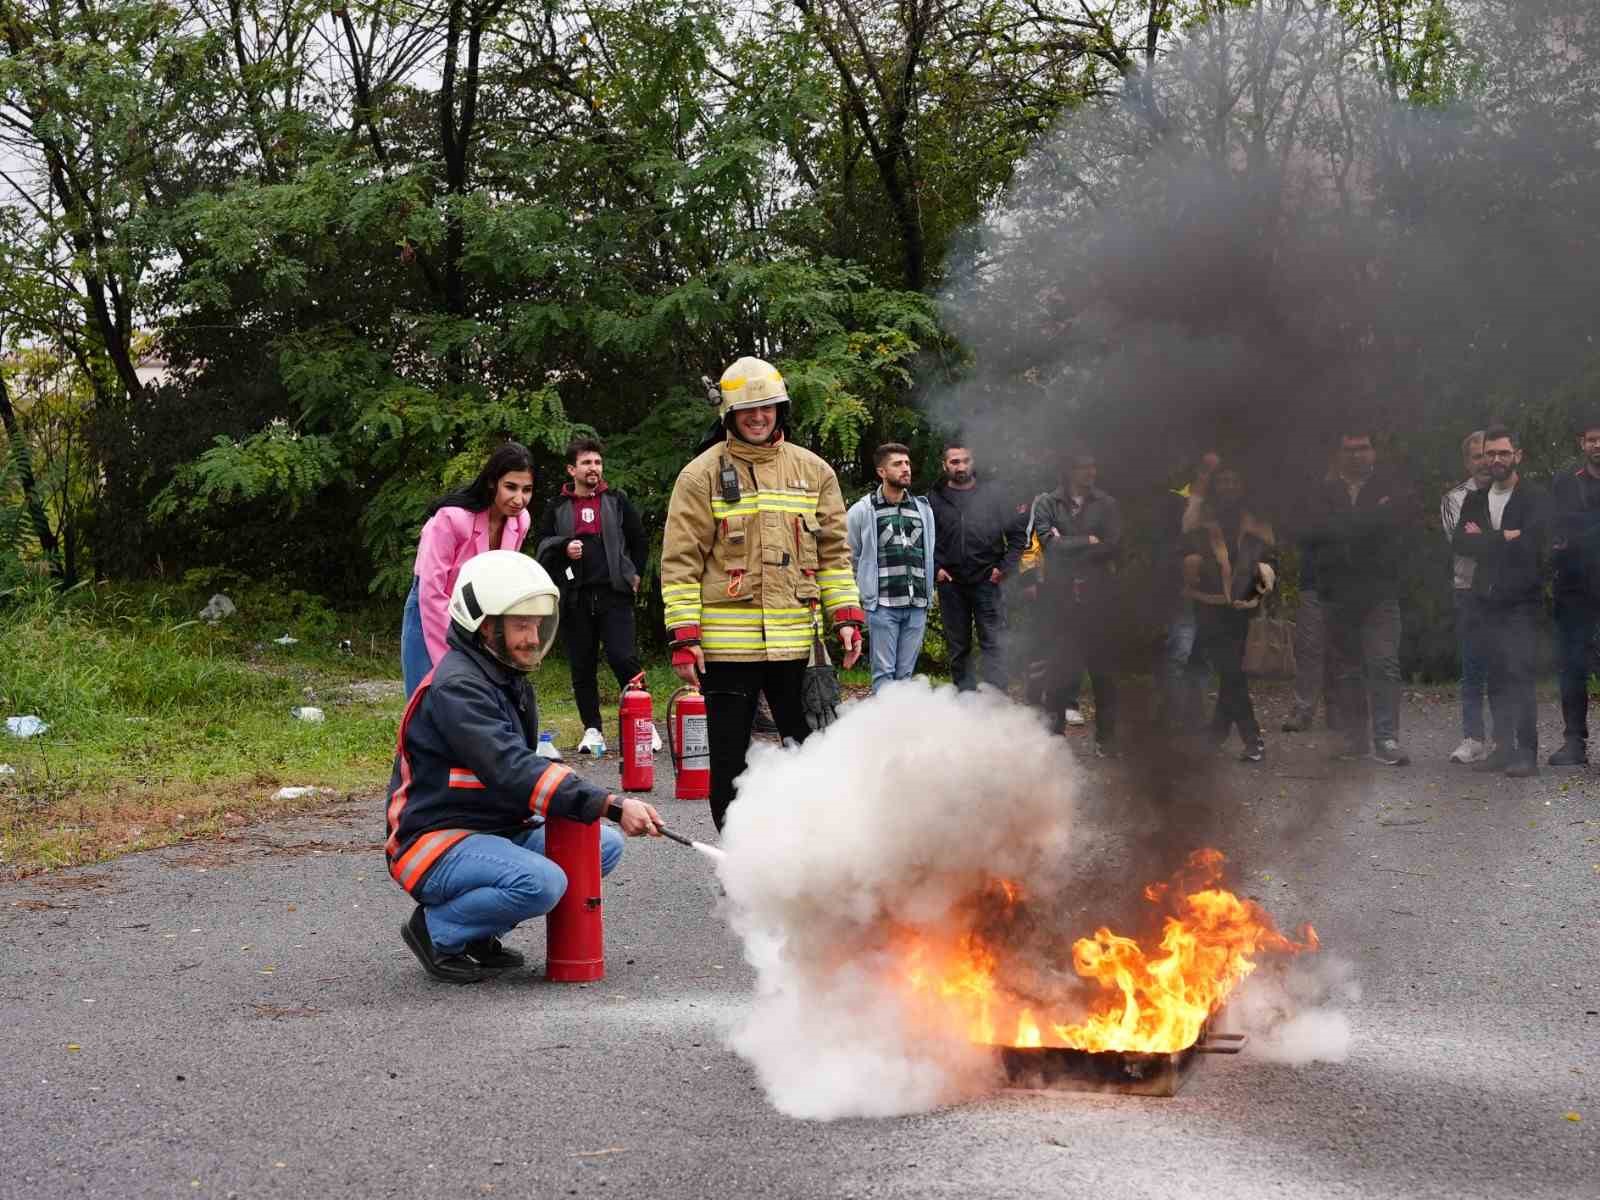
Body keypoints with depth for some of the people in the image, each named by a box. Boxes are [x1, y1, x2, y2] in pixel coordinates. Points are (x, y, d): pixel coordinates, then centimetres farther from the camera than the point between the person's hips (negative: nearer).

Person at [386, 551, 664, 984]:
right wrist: (611, 805, -38)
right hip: (437, 845, -10)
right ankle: (437, 931, -8)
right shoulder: (456, 687, -21)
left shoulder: (510, 682, 12)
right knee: (543, 883, -32)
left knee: (605, 847, 2)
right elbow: (512, 772, -32)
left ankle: (479, 933, 5)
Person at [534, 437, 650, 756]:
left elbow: (639, 542, 19)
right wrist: (564, 548, -11)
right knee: (582, 667, 4)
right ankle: (592, 729, 11)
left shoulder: (617, 502, 11)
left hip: (614, 595, -2)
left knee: (624, 659, -12)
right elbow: (541, 550, 8)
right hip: (575, 598, 2)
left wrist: (633, 575, 10)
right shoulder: (558, 508, 12)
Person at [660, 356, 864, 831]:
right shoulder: (702, 475, 0)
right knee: (729, 754, 5)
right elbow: (680, 560, -3)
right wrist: (683, 635, -10)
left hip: (797, 640, 3)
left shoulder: (814, 471, 10)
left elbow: (834, 551, 14)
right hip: (728, 644, -2)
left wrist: (847, 615, 4)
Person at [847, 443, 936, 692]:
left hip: (917, 606, 4)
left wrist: (927, 595, 15)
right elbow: (851, 558, 5)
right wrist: (867, 593, 6)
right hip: (882, 606, -4)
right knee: (884, 673, -5)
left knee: (906, 673, 7)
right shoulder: (862, 511, -1)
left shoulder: (923, 510, 13)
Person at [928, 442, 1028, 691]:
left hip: (987, 580, -2)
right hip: (951, 585, 2)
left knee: (994, 643, -7)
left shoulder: (993, 493, 3)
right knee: (958, 647, 9)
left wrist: (1006, 566, -3)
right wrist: (935, 568, -3)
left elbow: (1017, 532, 5)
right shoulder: (935, 499, 5)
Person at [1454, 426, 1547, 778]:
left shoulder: (1535, 498, -3)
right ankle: (1504, 749, 12)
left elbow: (1529, 544, -17)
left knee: (1520, 676, -11)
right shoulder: (1474, 501, 15)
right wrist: (1503, 539, -11)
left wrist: (1484, 538, -6)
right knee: (1497, 679, 7)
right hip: (1489, 600, 5)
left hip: (1522, 602, -5)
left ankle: (1527, 753, -10)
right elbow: (1460, 542, 1)